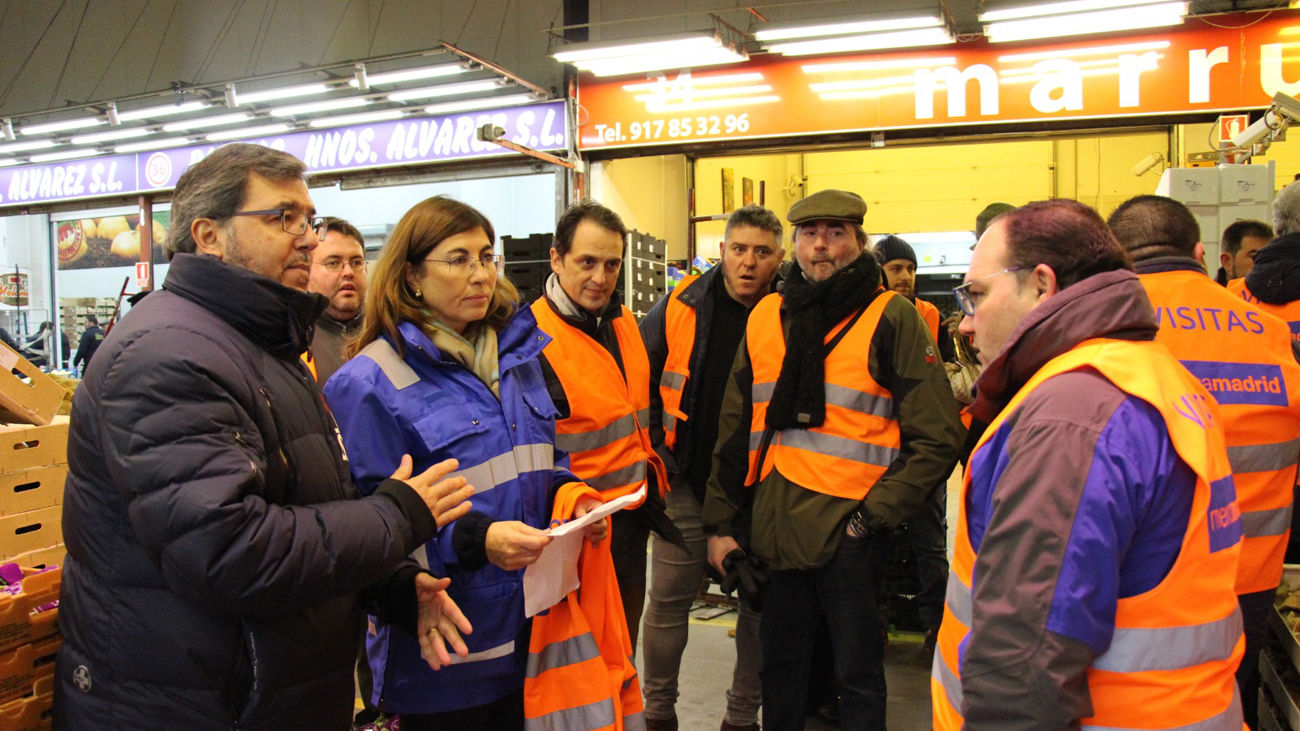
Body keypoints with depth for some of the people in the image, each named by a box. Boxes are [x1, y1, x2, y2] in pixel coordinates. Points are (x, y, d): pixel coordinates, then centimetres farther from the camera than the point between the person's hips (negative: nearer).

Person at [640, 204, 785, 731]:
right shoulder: (681, 306, -3)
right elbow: (640, 381, 5)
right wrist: (656, 452, -1)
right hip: (688, 484, 0)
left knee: (761, 604, 11)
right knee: (668, 601, 8)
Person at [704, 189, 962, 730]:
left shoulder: (892, 318, -6)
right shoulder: (766, 316, 8)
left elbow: (937, 440, -8)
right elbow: (734, 428, 12)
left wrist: (873, 516, -13)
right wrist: (722, 522, 9)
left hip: (849, 534, -4)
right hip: (773, 531, 4)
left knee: (858, 676, 11)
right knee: (779, 667, 19)